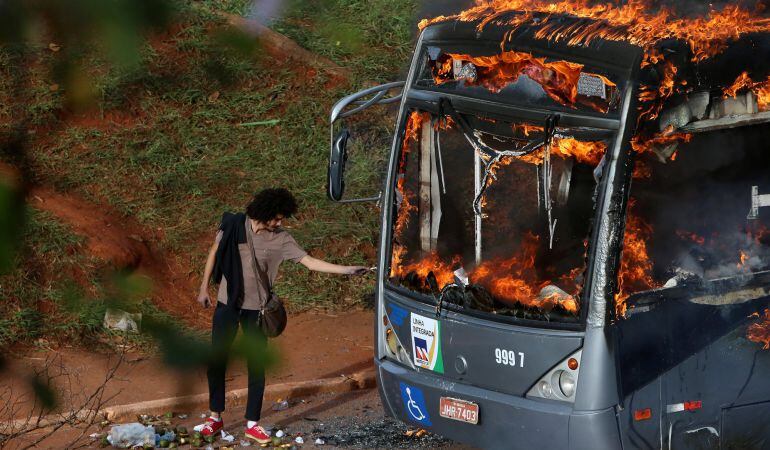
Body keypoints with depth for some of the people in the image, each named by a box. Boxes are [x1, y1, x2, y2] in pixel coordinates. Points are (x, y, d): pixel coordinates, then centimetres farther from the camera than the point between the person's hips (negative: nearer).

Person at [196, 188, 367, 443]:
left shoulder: (281, 239, -9)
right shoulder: (234, 225, -9)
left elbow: (309, 262, -10)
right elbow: (215, 253, 3)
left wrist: (346, 270, -19)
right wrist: (204, 287, 5)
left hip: (256, 309, 0)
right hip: (227, 304, 0)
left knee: (256, 365, 1)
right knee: (217, 361, 4)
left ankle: (252, 423, 10)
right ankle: (215, 417, 19)